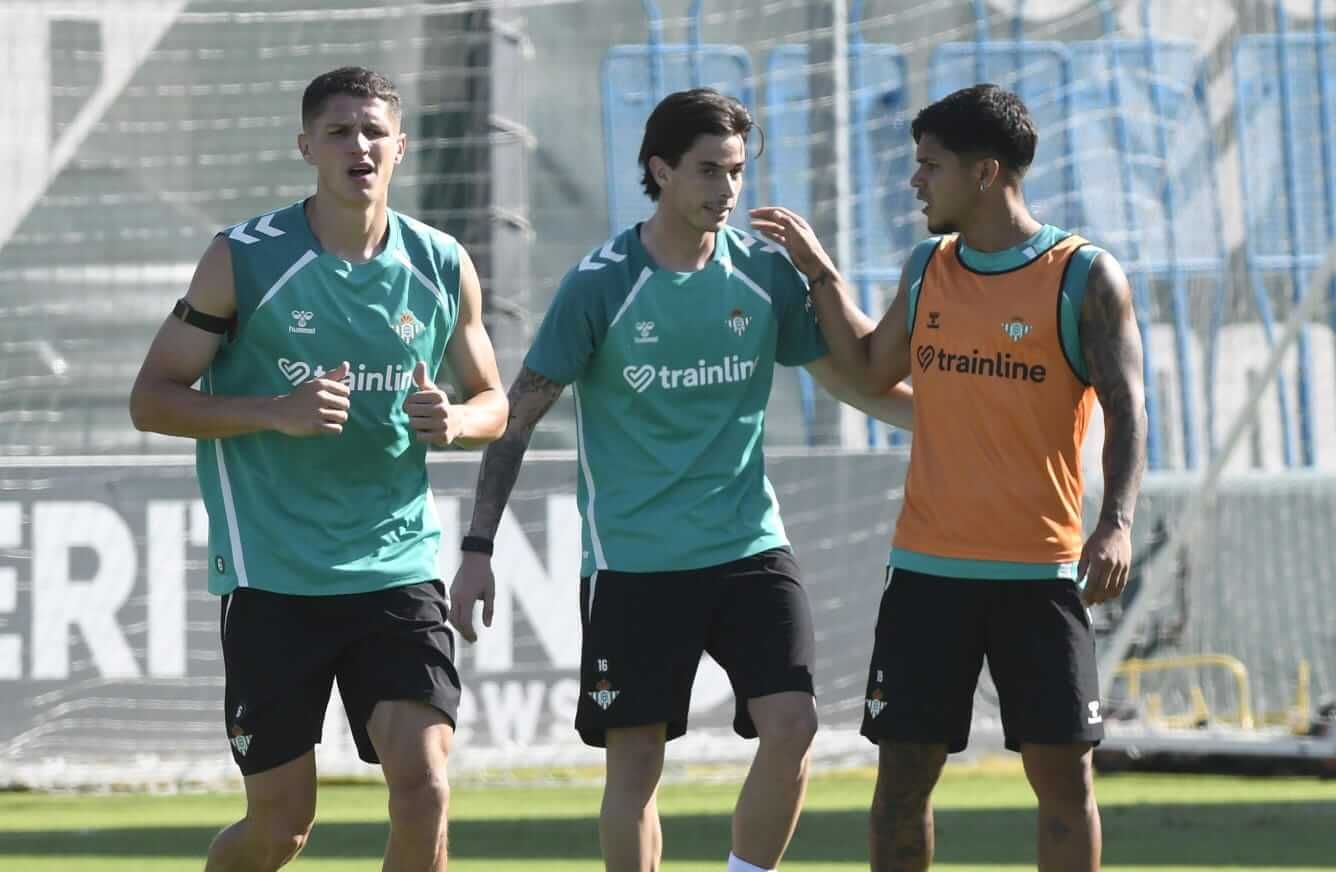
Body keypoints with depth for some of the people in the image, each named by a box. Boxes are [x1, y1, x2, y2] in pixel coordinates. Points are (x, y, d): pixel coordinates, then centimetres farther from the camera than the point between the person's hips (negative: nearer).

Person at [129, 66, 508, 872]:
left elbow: (493, 403, 17)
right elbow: (152, 399, -3)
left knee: (422, 784, -14)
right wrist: (276, 412, -19)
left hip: (398, 565, 2)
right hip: (271, 577, -2)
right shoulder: (244, 260, -5)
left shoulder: (443, 268, 4)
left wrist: (456, 421, -8)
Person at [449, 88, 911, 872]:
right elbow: (521, 413, -3)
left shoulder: (765, 270, 2)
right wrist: (478, 548, -7)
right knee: (635, 762, -1)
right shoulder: (601, 284, -8)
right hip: (633, 562, -3)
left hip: (750, 545, 3)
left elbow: (847, 378, 13)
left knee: (792, 724, -12)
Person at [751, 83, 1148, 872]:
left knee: (1062, 768, -2)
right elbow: (873, 367, 26)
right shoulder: (927, 268, 10)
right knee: (905, 766, 3)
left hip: (1041, 570, -4)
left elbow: (1126, 409, -10)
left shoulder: (1086, 277, -5)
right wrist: (820, 272, 20)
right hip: (929, 568, 4)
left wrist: (1117, 521, -24)